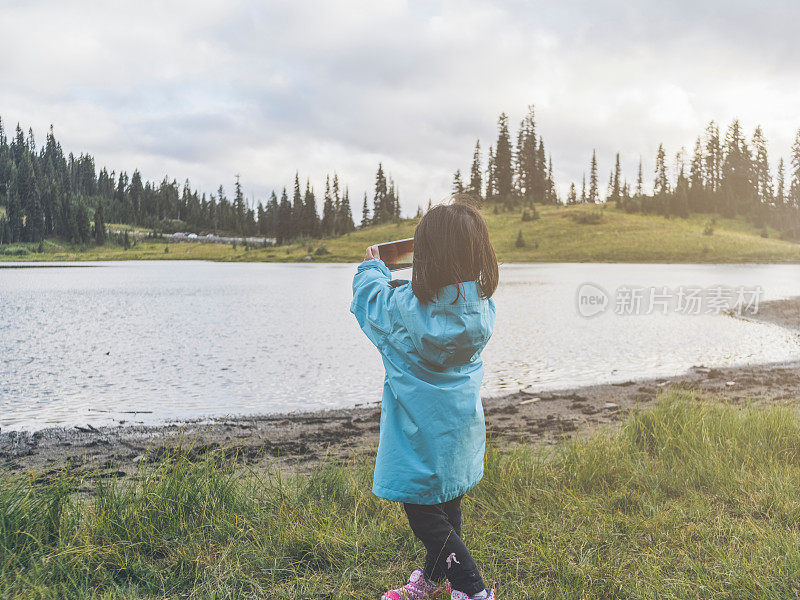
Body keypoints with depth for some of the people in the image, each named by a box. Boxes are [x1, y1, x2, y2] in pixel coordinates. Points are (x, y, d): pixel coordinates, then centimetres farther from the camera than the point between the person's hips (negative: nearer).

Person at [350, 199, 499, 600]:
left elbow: (370, 296, -4)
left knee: (424, 515, 7)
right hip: (462, 428, 7)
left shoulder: (406, 308, -24)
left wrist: (372, 267, 16)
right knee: (447, 505, 22)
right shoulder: (481, 305, -7)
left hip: (423, 434, -7)